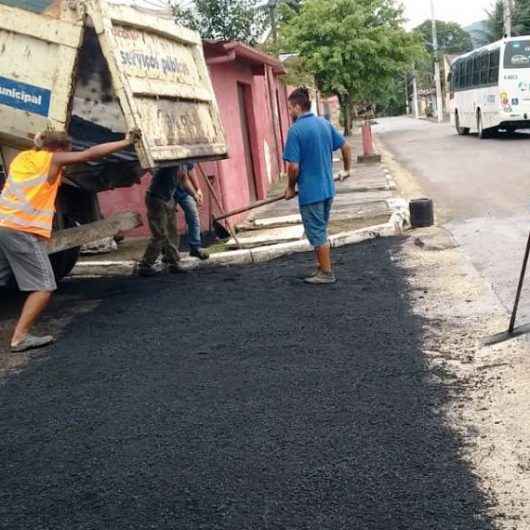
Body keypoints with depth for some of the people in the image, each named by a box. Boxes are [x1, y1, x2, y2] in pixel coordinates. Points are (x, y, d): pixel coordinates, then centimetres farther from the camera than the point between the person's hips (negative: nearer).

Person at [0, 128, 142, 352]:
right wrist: (126, 142, 2)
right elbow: (91, 154, -2)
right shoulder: (52, 159, 2)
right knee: (43, 287, -1)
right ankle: (20, 337, -7)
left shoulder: (22, 157, 20)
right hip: (24, 230, -7)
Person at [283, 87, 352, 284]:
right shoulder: (325, 124, 5)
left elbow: (294, 166, -19)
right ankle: (322, 267, 28)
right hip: (328, 189, 7)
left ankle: (326, 273, 12)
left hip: (310, 192, -7)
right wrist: (346, 169, 28)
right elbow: (346, 147, 13)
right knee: (320, 232, 20)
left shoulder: (296, 130, -16)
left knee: (317, 233, 4)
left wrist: (291, 188, -3)